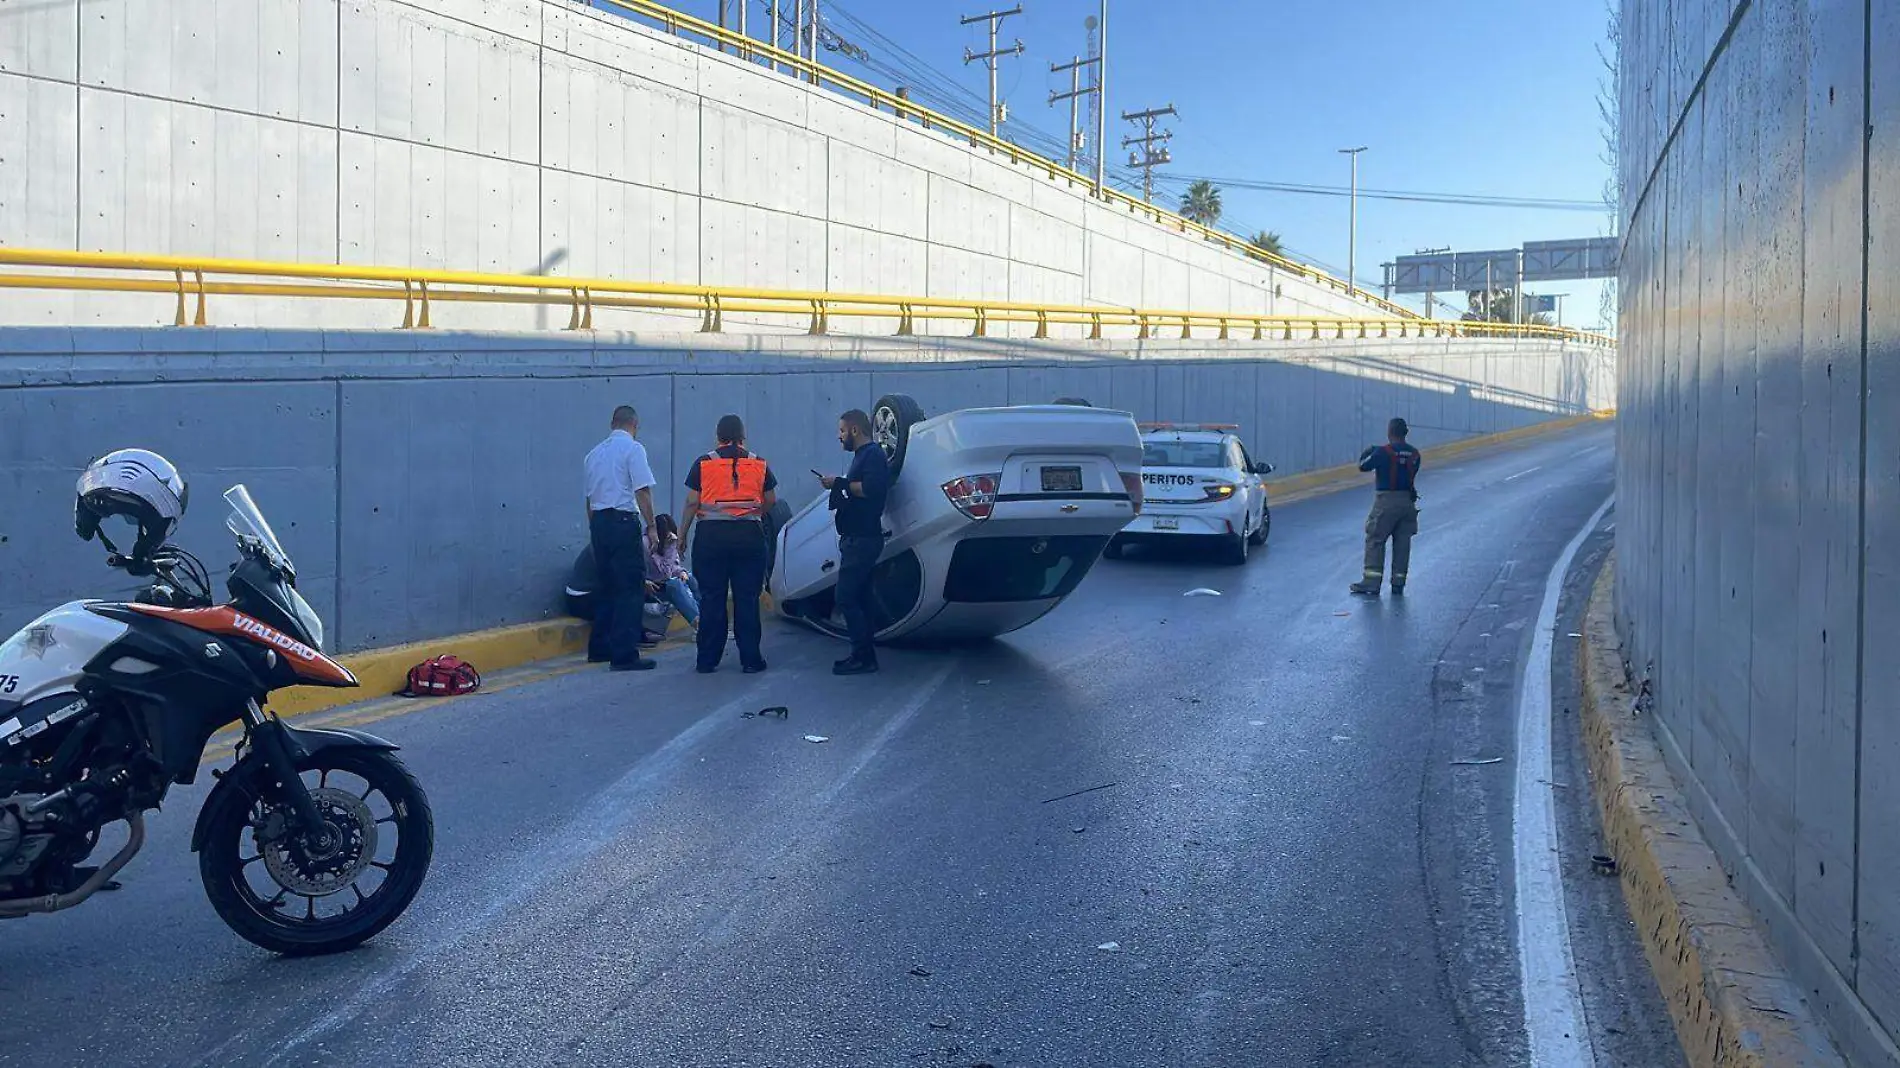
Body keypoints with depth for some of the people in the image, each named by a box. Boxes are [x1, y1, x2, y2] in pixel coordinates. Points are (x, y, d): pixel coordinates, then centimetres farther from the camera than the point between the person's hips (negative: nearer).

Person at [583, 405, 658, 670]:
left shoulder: (595, 453, 15)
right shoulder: (633, 448, -6)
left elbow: (589, 497, 19)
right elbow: (642, 492, -13)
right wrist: (651, 526, -10)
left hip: (598, 522, 8)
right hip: (624, 521, -8)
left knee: (608, 586, 17)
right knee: (631, 589, -5)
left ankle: (599, 649, 23)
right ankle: (625, 655, -8)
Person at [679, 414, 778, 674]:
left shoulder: (703, 464, 1)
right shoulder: (759, 464, 6)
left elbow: (692, 502, -1)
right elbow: (771, 500, 11)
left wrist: (682, 534, 7)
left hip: (711, 535, -1)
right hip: (749, 535, 1)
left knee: (711, 599, 4)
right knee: (747, 599, 4)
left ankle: (707, 659, 8)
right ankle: (750, 659, 6)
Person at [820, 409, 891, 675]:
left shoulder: (873, 454, -10)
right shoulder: (862, 456, 21)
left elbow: (871, 489, -25)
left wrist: (840, 483, -16)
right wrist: (837, 486, 8)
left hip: (862, 540, -11)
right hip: (857, 538, 11)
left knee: (846, 598, -13)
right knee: (859, 598, 12)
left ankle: (863, 656, -10)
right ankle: (863, 655, 16)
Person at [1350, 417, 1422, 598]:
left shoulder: (1383, 452, -13)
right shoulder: (1414, 454, 3)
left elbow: (1363, 466, -5)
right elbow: (1412, 474, 14)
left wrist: (1367, 452, 16)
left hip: (1386, 501, -5)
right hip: (1407, 501, 5)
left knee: (1375, 540, 1)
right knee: (1402, 543, 10)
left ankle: (1372, 583, -3)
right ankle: (1398, 584, 13)